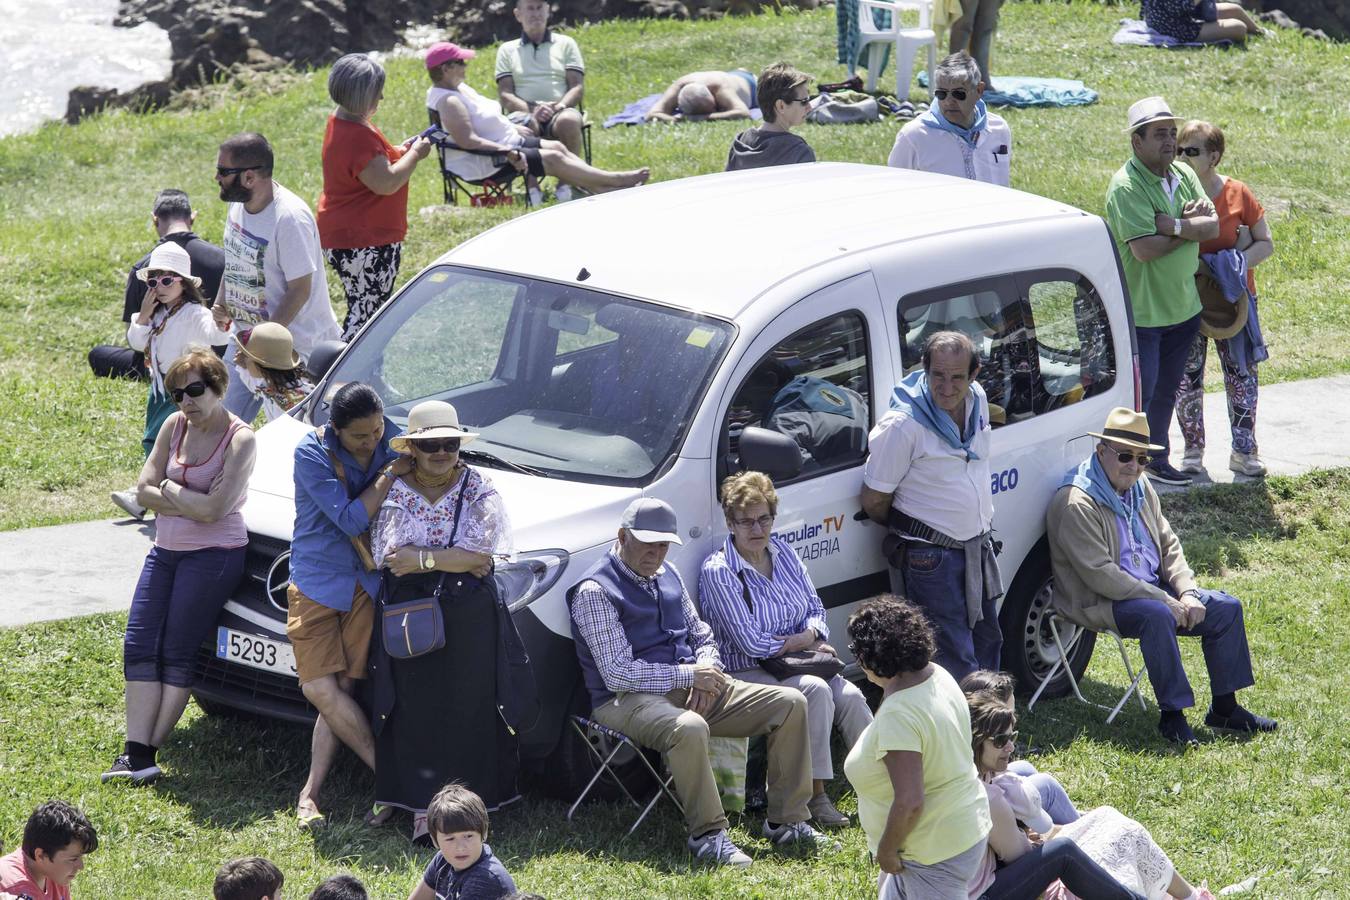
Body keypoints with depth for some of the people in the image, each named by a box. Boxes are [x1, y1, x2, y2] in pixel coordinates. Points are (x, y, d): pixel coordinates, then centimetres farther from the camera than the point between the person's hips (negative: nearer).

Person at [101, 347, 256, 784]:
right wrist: (190, 501, -10)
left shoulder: (240, 439, -12)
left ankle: (147, 752, -1)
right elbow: (144, 491, 3)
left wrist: (169, 490, -7)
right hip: (165, 551, 7)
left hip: (214, 555, -7)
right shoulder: (174, 426, 8)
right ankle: (137, 753, -6)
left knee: (177, 654, -5)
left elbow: (214, 508, -20)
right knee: (139, 646, -3)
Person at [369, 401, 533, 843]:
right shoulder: (394, 493, 5)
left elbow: (481, 556, -8)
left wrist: (422, 559, -11)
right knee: (416, 712, -4)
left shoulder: (479, 491, 3)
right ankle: (422, 809, -1)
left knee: (470, 712, -3)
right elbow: (393, 557, -8)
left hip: (470, 620, 0)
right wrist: (454, 559, -12)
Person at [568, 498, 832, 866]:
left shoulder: (667, 575, 15)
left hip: (691, 686, 8)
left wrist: (705, 670, -4)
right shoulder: (595, 592, -11)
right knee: (689, 728, -42)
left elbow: (703, 636, 21)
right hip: (629, 698, -8)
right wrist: (689, 675, -16)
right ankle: (708, 834, -27)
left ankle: (787, 822, -2)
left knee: (790, 703, -5)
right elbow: (618, 674, -18)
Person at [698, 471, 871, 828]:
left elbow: (816, 606, 16)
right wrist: (804, 640, -6)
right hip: (747, 673, -6)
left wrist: (813, 636, -8)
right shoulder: (718, 572, -14)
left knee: (850, 696, -19)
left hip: (797, 664, 6)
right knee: (816, 691, -31)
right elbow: (751, 643, -18)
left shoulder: (783, 552, 8)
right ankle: (815, 796, -30)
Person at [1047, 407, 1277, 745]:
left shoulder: (1140, 488, 9)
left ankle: (1224, 707, 7)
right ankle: (1172, 715, -26)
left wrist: (1187, 592, -5)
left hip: (1153, 589, 9)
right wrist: (1166, 601, -23)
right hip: (1099, 603, -9)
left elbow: (1169, 545, 14)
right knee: (1157, 616, -36)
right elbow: (1100, 575, -25)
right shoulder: (1076, 504, -20)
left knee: (1226, 608, -2)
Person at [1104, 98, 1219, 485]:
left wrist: (1174, 225, -20)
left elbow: (1213, 226, -2)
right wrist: (1191, 226, -12)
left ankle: (1157, 462, 32)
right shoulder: (1126, 186, -19)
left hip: (1182, 306, 8)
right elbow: (1144, 248, -26)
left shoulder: (1184, 175, 7)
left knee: (1166, 392, 18)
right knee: (1138, 395, -3)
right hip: (1141, 311, -8)